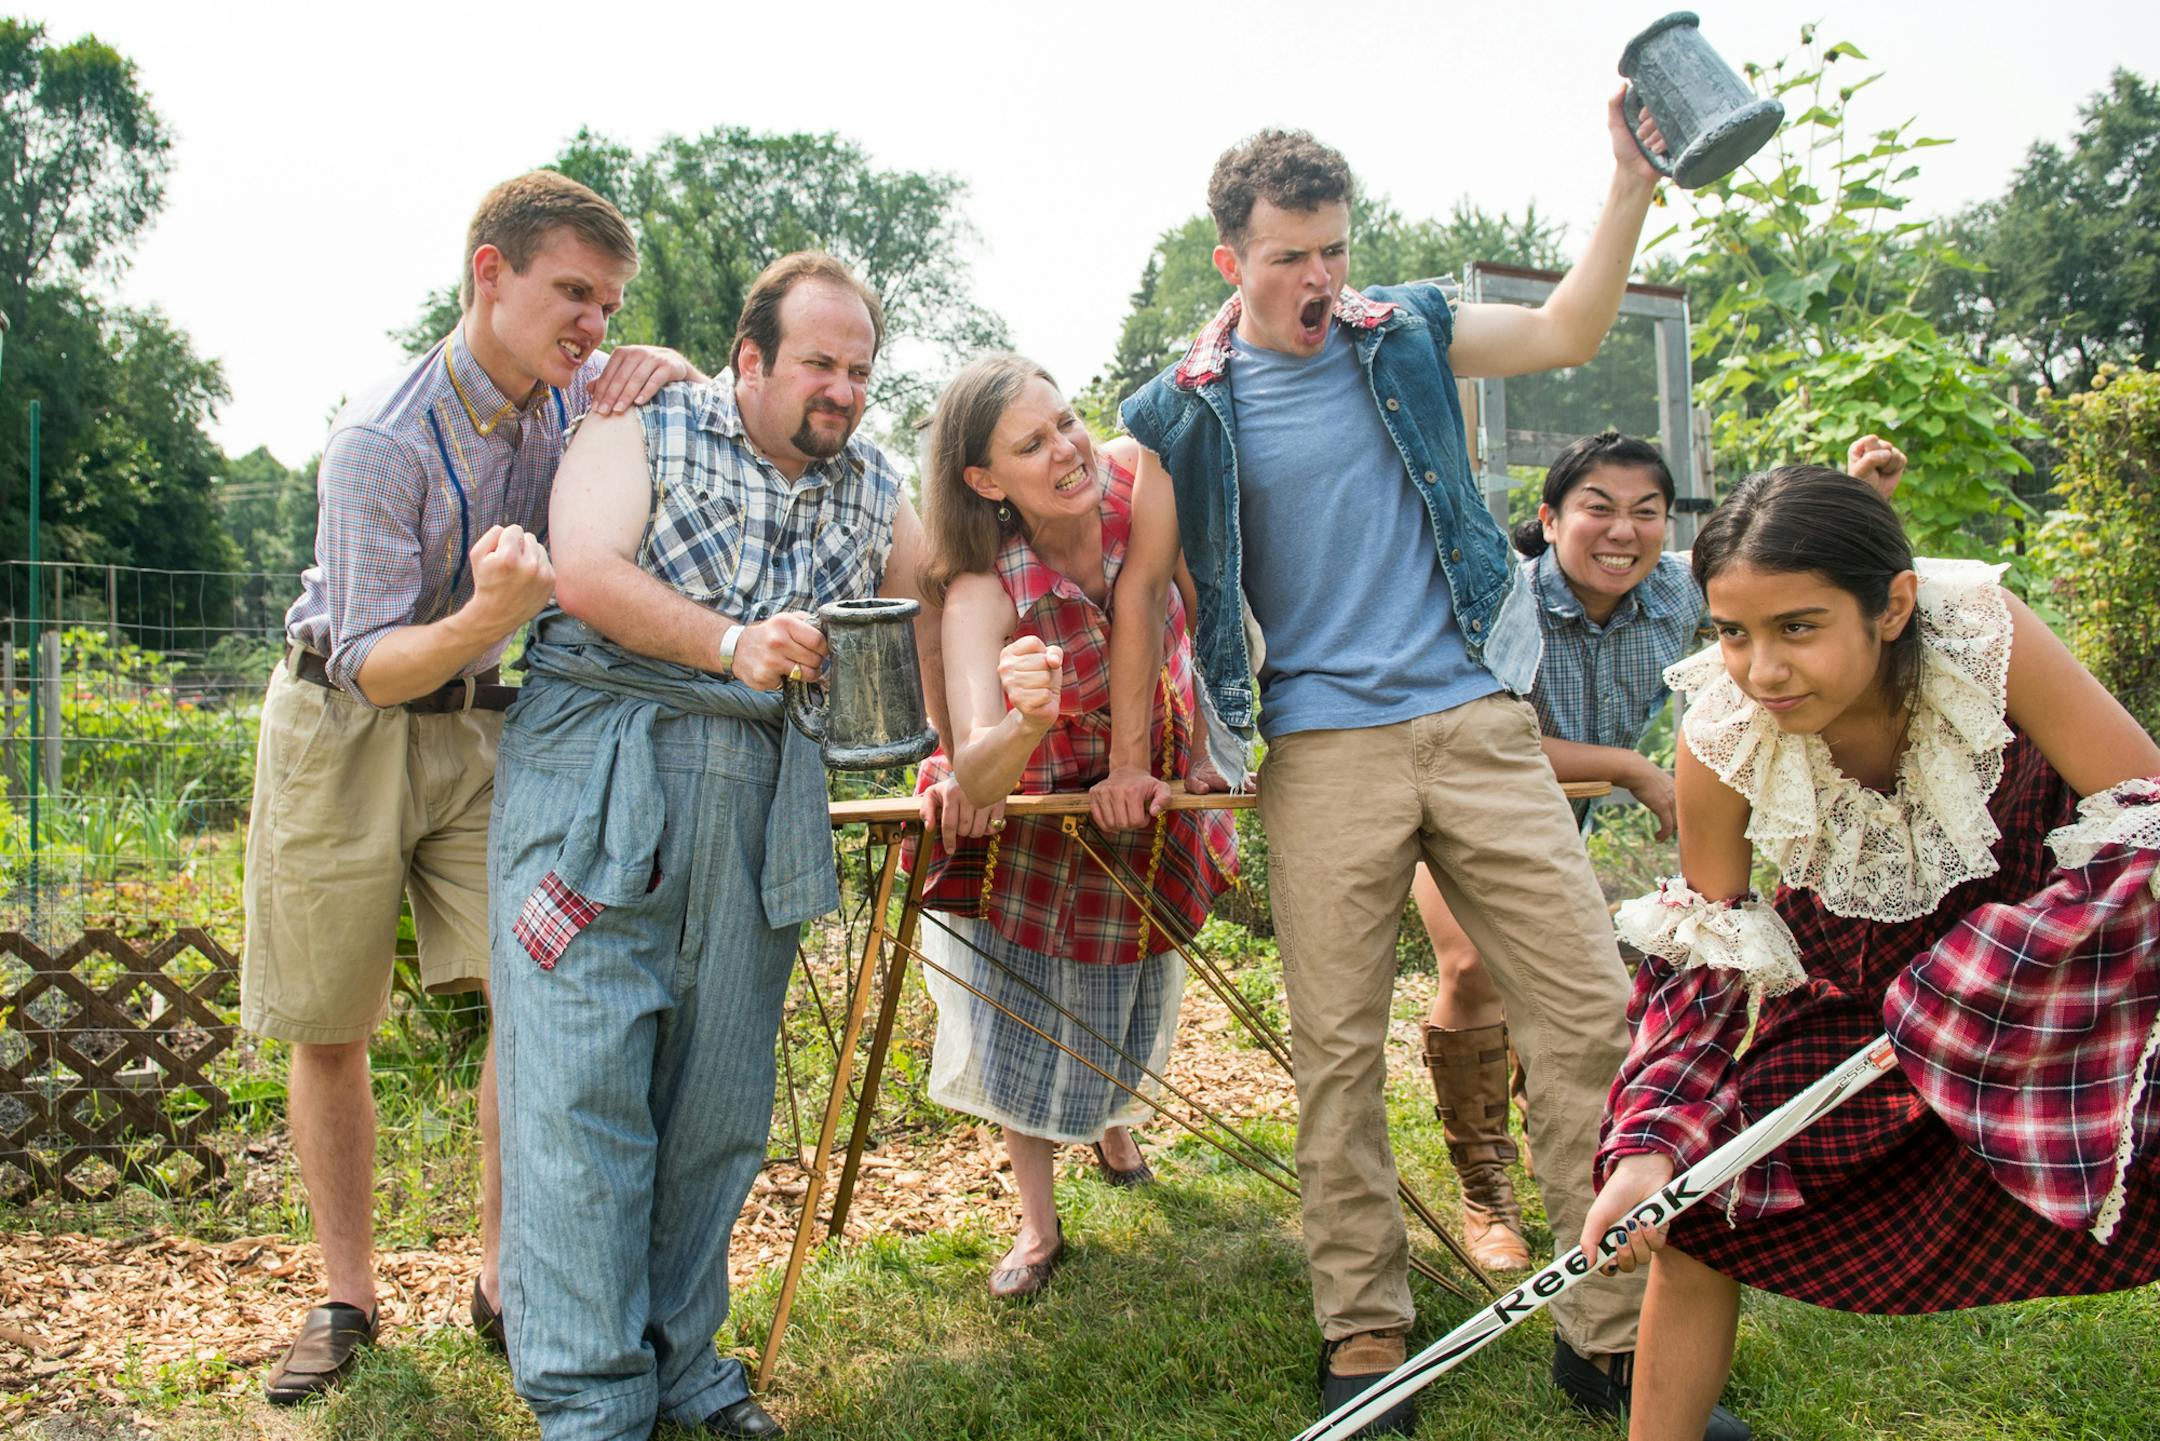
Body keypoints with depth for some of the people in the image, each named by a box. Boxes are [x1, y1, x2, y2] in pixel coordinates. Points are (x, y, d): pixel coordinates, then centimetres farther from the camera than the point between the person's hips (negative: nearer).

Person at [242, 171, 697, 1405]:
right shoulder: (382, 440, -23)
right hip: (346, 730, -3)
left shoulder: (576, 394, -8)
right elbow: (373, 665, -22)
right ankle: (349, 1294, 22)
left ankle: (507, 1278, 6)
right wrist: (488, 617, -44)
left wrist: (668, 369, -16)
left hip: (483, 726, 4)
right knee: (330, 1028, 5)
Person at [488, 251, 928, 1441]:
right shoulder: (646, 430, 3)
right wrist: (731, 644, -24)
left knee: (721, 1099, 7)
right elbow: (587, 575, -12)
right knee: (583, 1085, -6)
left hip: (761, 807, 5)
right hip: (600, 782, -4)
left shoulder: (872, 488, 16)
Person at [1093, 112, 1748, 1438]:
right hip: (1324, 749, -2)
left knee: (1593, 1013, -2)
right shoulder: (1189, 410, 4)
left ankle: (1613, 1331, 9)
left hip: (1477, 719, 2)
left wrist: (1634, 183, 3)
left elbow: (1568, 334, 14)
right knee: (1338, 1050, 1)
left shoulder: (1405, 333, 11)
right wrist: (1129, 759, 7)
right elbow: (1145, 589, 9)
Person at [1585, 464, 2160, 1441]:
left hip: (2054, 954, 0)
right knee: (1693, 1209, -7)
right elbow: (1712, 958, -12)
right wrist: (1651, 1147, -24)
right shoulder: (1723, 737, -22)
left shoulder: (1981, 633, -27)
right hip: (1846, 976, 1)